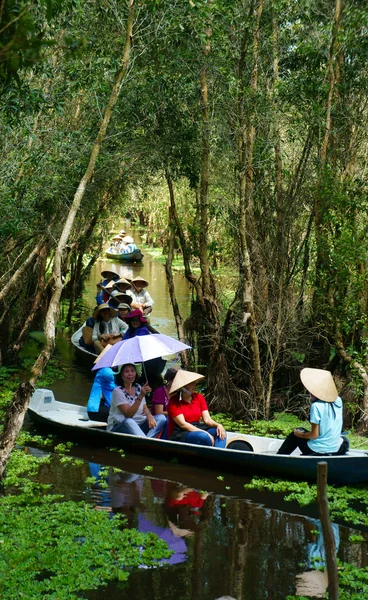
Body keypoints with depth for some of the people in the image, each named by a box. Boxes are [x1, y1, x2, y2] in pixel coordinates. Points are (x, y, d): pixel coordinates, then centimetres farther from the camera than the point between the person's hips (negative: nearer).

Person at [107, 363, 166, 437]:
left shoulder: (138, 388, 9)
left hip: (137, 426, 7)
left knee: (161, 417, -13)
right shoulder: (118, 391, -11)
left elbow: (145, 408, 11)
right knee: (129, 422, -40)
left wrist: (149, 416, -14)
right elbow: (128, 415, -20)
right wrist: (141, 396, -29)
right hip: (118, 428, -6)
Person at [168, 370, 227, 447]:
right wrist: (205, 432, -27)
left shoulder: (199, 397, 9)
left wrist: (218, 425, -21)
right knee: (204, 437, -35)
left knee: (220, 432, -20)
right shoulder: (174, 402, -8)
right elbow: (182, 424, -17)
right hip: (179, 435, -6)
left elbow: (207, 419, 3)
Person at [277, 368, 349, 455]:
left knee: (295, 435, 21)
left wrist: (299, 434, 0)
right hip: (336, 449, 5)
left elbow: (314, 434, -19)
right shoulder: (338, 401, -3)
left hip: (317, 451, -5)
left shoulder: (316, 406, -20)